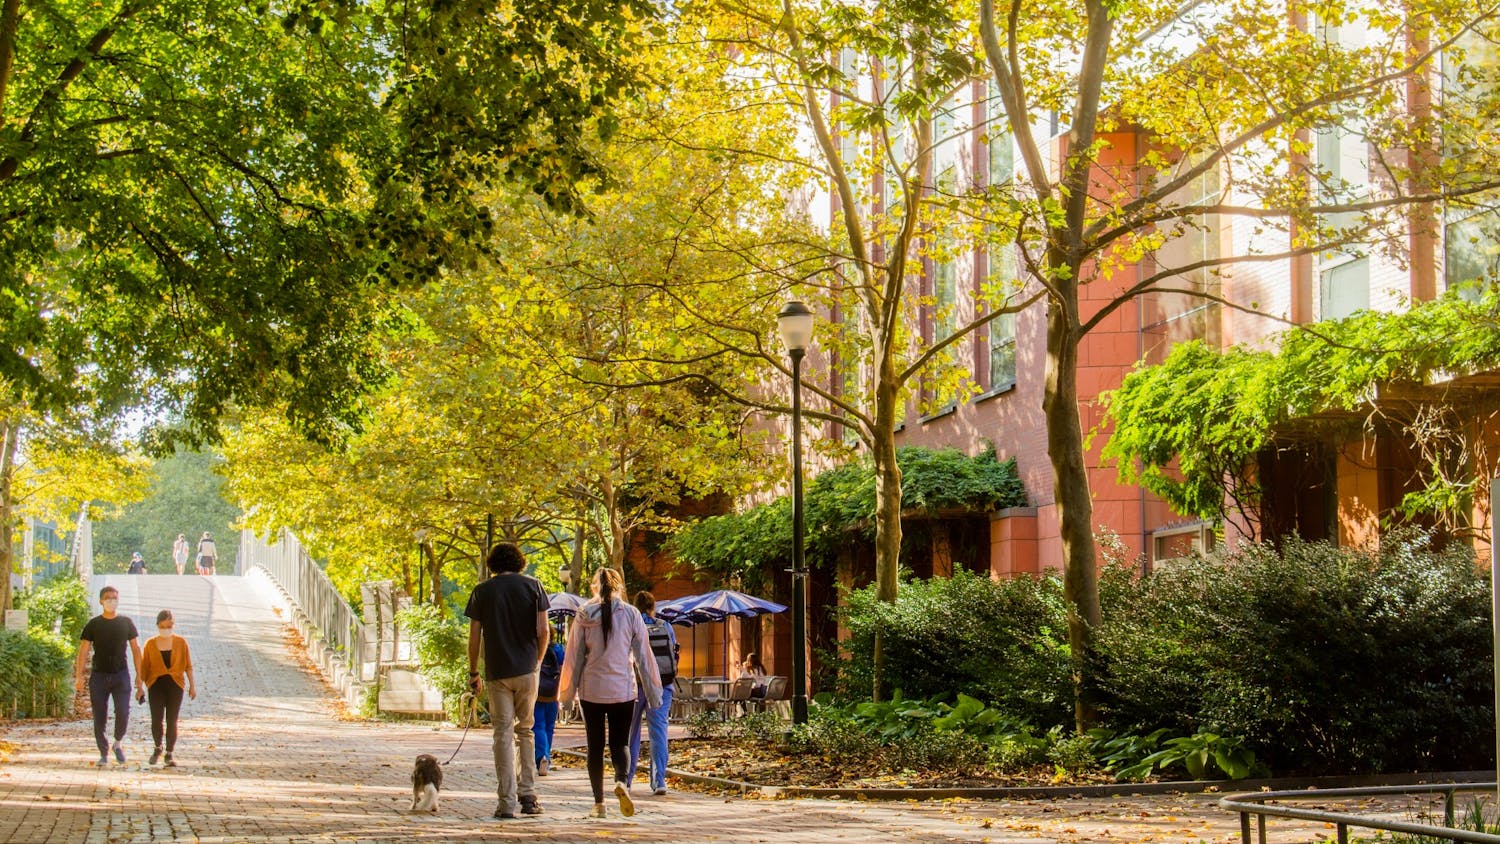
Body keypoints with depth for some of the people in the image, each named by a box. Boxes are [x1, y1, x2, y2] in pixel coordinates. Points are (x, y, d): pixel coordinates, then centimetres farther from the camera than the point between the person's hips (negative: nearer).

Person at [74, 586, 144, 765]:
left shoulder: (126, 622, 6)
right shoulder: (93, 625, 3)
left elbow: (135, 649, 10)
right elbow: (83, 651, -1)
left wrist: (139, 676, 6)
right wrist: (78, 677, -11)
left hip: (121, 675, 0)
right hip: (99, 675, 0)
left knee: (123, 713, -14)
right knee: (99, 717, 2)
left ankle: (118, 743, 11)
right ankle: (104, 753, 12)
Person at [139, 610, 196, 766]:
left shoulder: (181, 642, 6)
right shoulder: (150, 644, 5)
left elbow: (188, 665, 9)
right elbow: (144, 667, 9)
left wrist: (192, 685, 7)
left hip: (175, 684, 0)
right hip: (156, 684, 0)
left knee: (172, 721, -1)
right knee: (157, 720, -9)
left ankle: (169, 755, 10)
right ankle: (158, 748, 19)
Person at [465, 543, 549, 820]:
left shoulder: (482, 591, 3)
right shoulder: (533, 586, 3)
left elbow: (474, 637, 1)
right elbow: (543, 631, -2)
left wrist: (473, 673, 11)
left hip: (497, 672, -1)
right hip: (527, 669, 1)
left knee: (504, 734, 2)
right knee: (525, 730, 14)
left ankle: (507, 802, -2)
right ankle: (528, 795, 7)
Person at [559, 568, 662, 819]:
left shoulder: (584, 615, -1)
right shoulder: (631, 614, -1)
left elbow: (574, 656, 3)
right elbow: (643, 655, 1)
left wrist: (568, 691, 11)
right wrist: (653, 691, 7)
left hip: (591, 688, 0)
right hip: (623, 689, 0)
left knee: (595, 746, 9)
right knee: (620, 742, 8)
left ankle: (599, 802, 6)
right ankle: (622, 781, -21)